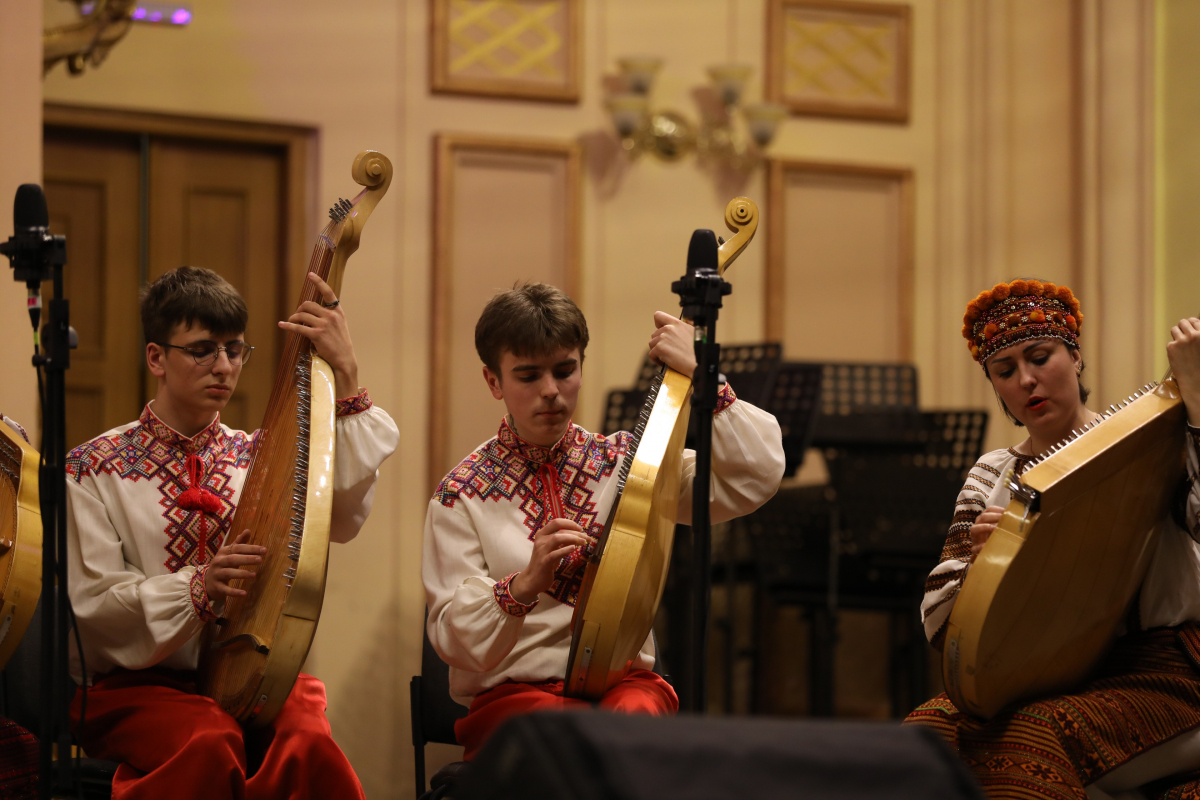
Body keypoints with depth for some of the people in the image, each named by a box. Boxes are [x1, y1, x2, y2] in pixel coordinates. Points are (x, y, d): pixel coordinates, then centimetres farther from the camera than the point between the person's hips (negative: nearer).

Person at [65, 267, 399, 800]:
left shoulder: (256, 458, 13)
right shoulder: (93, 469, 5)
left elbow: (344, 518, -7)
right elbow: (93, 604, -3)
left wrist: (345, 378, -12)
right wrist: (199, 586, -19)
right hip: (140, 685, -2)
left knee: (308, 745, -33)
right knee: (209, 743, -37)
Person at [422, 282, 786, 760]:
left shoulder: (623, 464, 9)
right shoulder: (462, 495, 2)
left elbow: (757, 479, 1)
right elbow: (453, 639, -5)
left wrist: (701, 375, -5)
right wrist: (524, 585, -24)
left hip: (624, 682, 2)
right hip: (512, 692, -2)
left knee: (632, 718, -35)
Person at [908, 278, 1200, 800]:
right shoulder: (992, 476, 14)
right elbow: (939, 626, 7)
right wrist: (980, 565, -15)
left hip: (1152, 672, -3)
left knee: (1030, 738, -34)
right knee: (930, 729, -28)